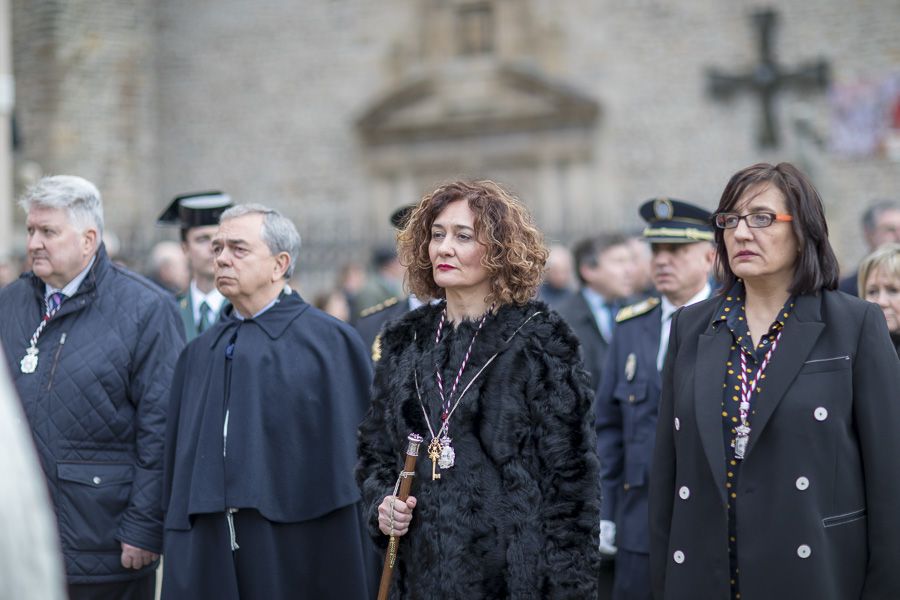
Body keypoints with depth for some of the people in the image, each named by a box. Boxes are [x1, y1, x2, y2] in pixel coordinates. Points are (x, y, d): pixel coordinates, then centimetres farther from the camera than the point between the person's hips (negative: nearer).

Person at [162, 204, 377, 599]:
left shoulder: (330, 343, -5)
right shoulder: (198, 355, 12)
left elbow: (355, 448, -7)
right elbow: (178, 461, 14)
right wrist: (178, 546, 10)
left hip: (299, 557, -5)